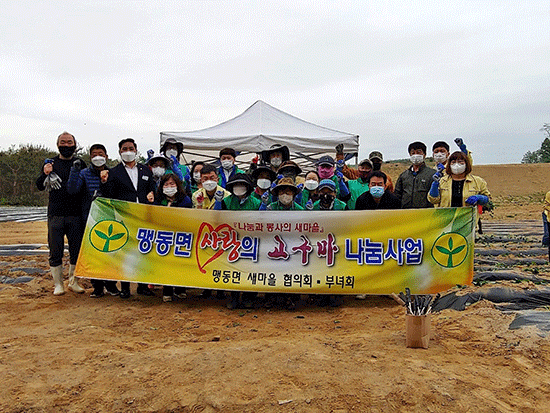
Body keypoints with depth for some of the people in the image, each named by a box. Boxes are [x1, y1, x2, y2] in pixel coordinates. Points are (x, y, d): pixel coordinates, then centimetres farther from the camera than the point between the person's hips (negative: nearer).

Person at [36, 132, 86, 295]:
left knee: (76, 250, 5)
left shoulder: (80, 163, 8)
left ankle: (73, 281, 20)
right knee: (55, 251, 3)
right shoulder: (50, 163, 9)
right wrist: (45, 174, -15)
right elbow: (40, 186, 3)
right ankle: (58, 284, 15)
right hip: (55, 214, 0)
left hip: (76, 214, 0)